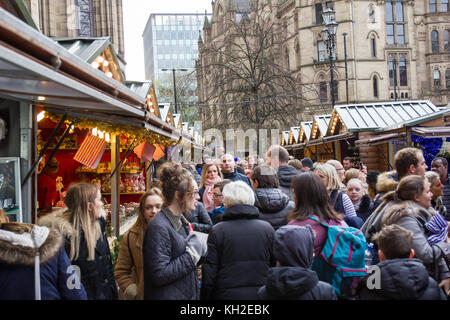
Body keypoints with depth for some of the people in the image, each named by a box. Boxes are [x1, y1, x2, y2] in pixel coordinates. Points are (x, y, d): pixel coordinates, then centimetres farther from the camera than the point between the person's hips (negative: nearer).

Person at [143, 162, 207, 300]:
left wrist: (200, 248, 0)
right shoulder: (159, 227, -21)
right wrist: (192, 253, -21)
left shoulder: (180, 220, 7)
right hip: (168, 295, -8)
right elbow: (159, 275, -24)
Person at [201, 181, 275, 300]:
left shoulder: (217, 231, -9)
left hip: (227, 294, -2)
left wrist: (205, 297, 4)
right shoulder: (267, 228, -3)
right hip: (261, 294, 2)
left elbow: (209, 275, -8)